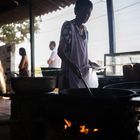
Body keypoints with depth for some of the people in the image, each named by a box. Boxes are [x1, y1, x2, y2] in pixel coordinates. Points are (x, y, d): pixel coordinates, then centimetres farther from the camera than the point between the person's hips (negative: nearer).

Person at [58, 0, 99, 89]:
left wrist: (90, 63, 8)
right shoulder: (68, 26, -7)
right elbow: (60, 52, -14)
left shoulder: (85, 30, 14)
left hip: (85, 72, 7)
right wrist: (72, 65, -29)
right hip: (71, 73, -6)